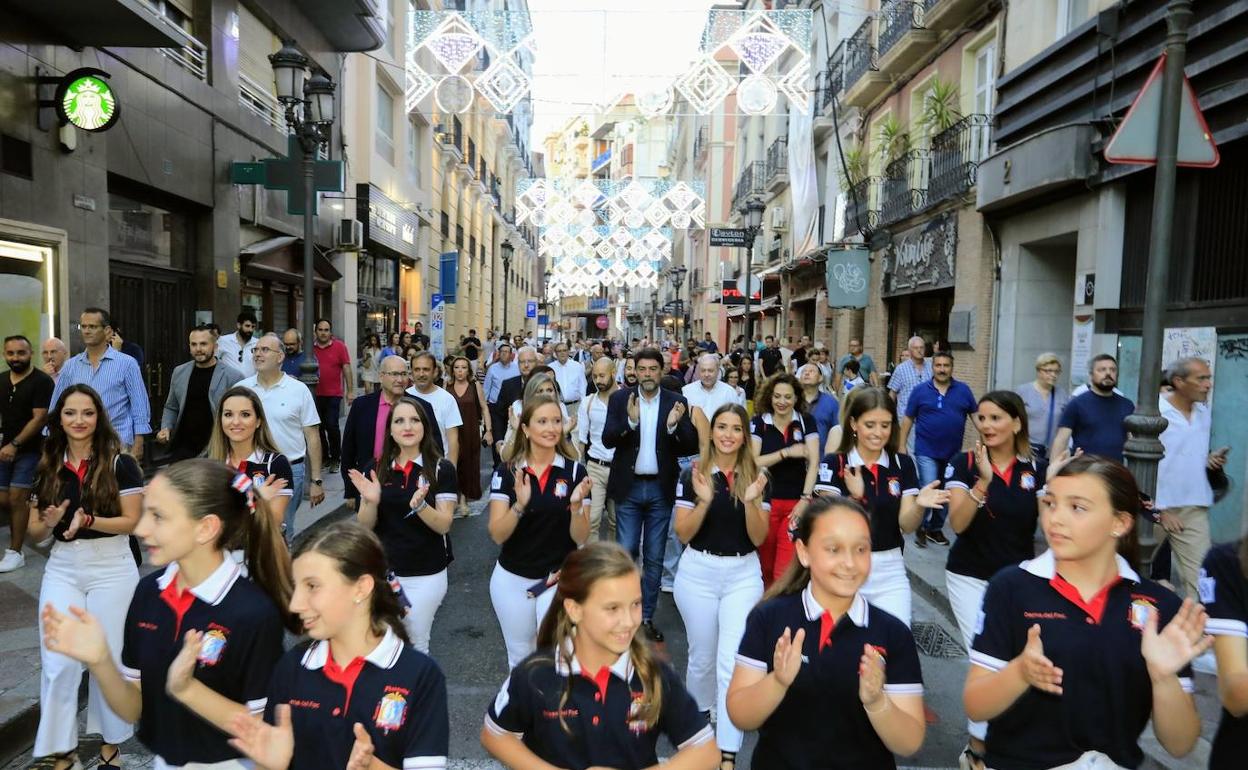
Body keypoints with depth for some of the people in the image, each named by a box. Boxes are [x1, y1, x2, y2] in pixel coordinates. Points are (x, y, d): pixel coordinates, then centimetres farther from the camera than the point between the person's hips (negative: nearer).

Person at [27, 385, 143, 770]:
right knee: (57, 663, 0)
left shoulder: (120, 464, -7)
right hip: (61, 569, 3)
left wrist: (87, 520, -25)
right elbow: (33, 533, 7)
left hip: (112, 568, -3)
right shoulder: (47, 468, 6)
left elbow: (132, 522, -10)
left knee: (109, 659, 7)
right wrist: (50, 522, -15)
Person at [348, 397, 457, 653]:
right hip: (382, 570, 3)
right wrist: (371, 502, -19)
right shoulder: (375, 470, 0)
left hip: (425, 575, -2)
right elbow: (365, 526, 1)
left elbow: (444, 525, -11)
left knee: (415, 645, 9)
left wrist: (419, 505, -29)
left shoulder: (441, 469, -9)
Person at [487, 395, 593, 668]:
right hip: (512, 580, 1)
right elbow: (497, 535, -14)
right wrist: (520, 505, -31)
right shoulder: (506, 471, -9)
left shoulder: (575, 471, -9)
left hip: (558, 580, -1)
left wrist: (576, 505, -27)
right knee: (519, 657, 20)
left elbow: (580, 538, -8)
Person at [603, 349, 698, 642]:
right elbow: (607, 440, -10)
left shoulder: (677, 402, -1)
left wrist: (674, 426, -23)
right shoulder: (621, 398, -1)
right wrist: (630, 421, -26)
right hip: (629, 487, -1)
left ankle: (646, 616, 23)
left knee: (654, 558, 10)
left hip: (661, 489, 1)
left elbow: (691, 446, -4)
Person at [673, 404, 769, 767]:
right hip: (698, 573, 0)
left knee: (733, 661, -7)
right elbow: (682, 534, -7)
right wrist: (704, 501, -23)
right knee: (703, 656, 15)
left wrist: (750, 500, -20)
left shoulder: (756, 476, -1)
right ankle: (698, 717, 44)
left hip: (744, 574, 0)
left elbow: (759, 538, -3)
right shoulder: (693, 475, -5)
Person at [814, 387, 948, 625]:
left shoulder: (903, 464, 1)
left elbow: (906, 526, -2)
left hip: (889, 570, 2)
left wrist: (919, 505, -23)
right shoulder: (834, 463, -8)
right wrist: (855, 496, -30)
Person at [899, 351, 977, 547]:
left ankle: (936, 528, 30)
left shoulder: (963, 390, 2)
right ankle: (921, 527, 13)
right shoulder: (920, 390, -3)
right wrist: (901, 446, -2)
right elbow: (908, 419, 1)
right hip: (926, 452, -3)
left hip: (953, 452, 3)